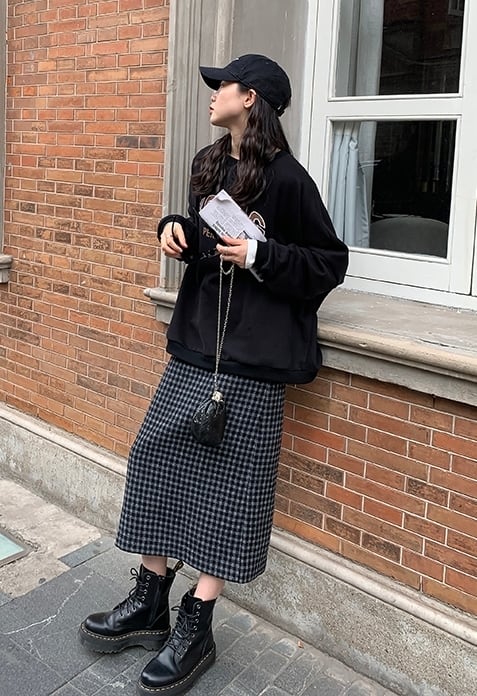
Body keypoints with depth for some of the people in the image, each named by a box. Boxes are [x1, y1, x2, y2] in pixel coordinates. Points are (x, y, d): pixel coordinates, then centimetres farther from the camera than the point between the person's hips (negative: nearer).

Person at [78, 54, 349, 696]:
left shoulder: (287, 178, -9)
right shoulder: (209, 165, 12)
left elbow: (330, 263, -7)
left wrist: (260, 256, -18)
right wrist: (177, 230, 3)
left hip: (252, 359, -7)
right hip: (194, 344, 8)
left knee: (227, 486, -1)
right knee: (155, 459, 7)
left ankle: (195, 627, 13)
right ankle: (150, 602, 23)